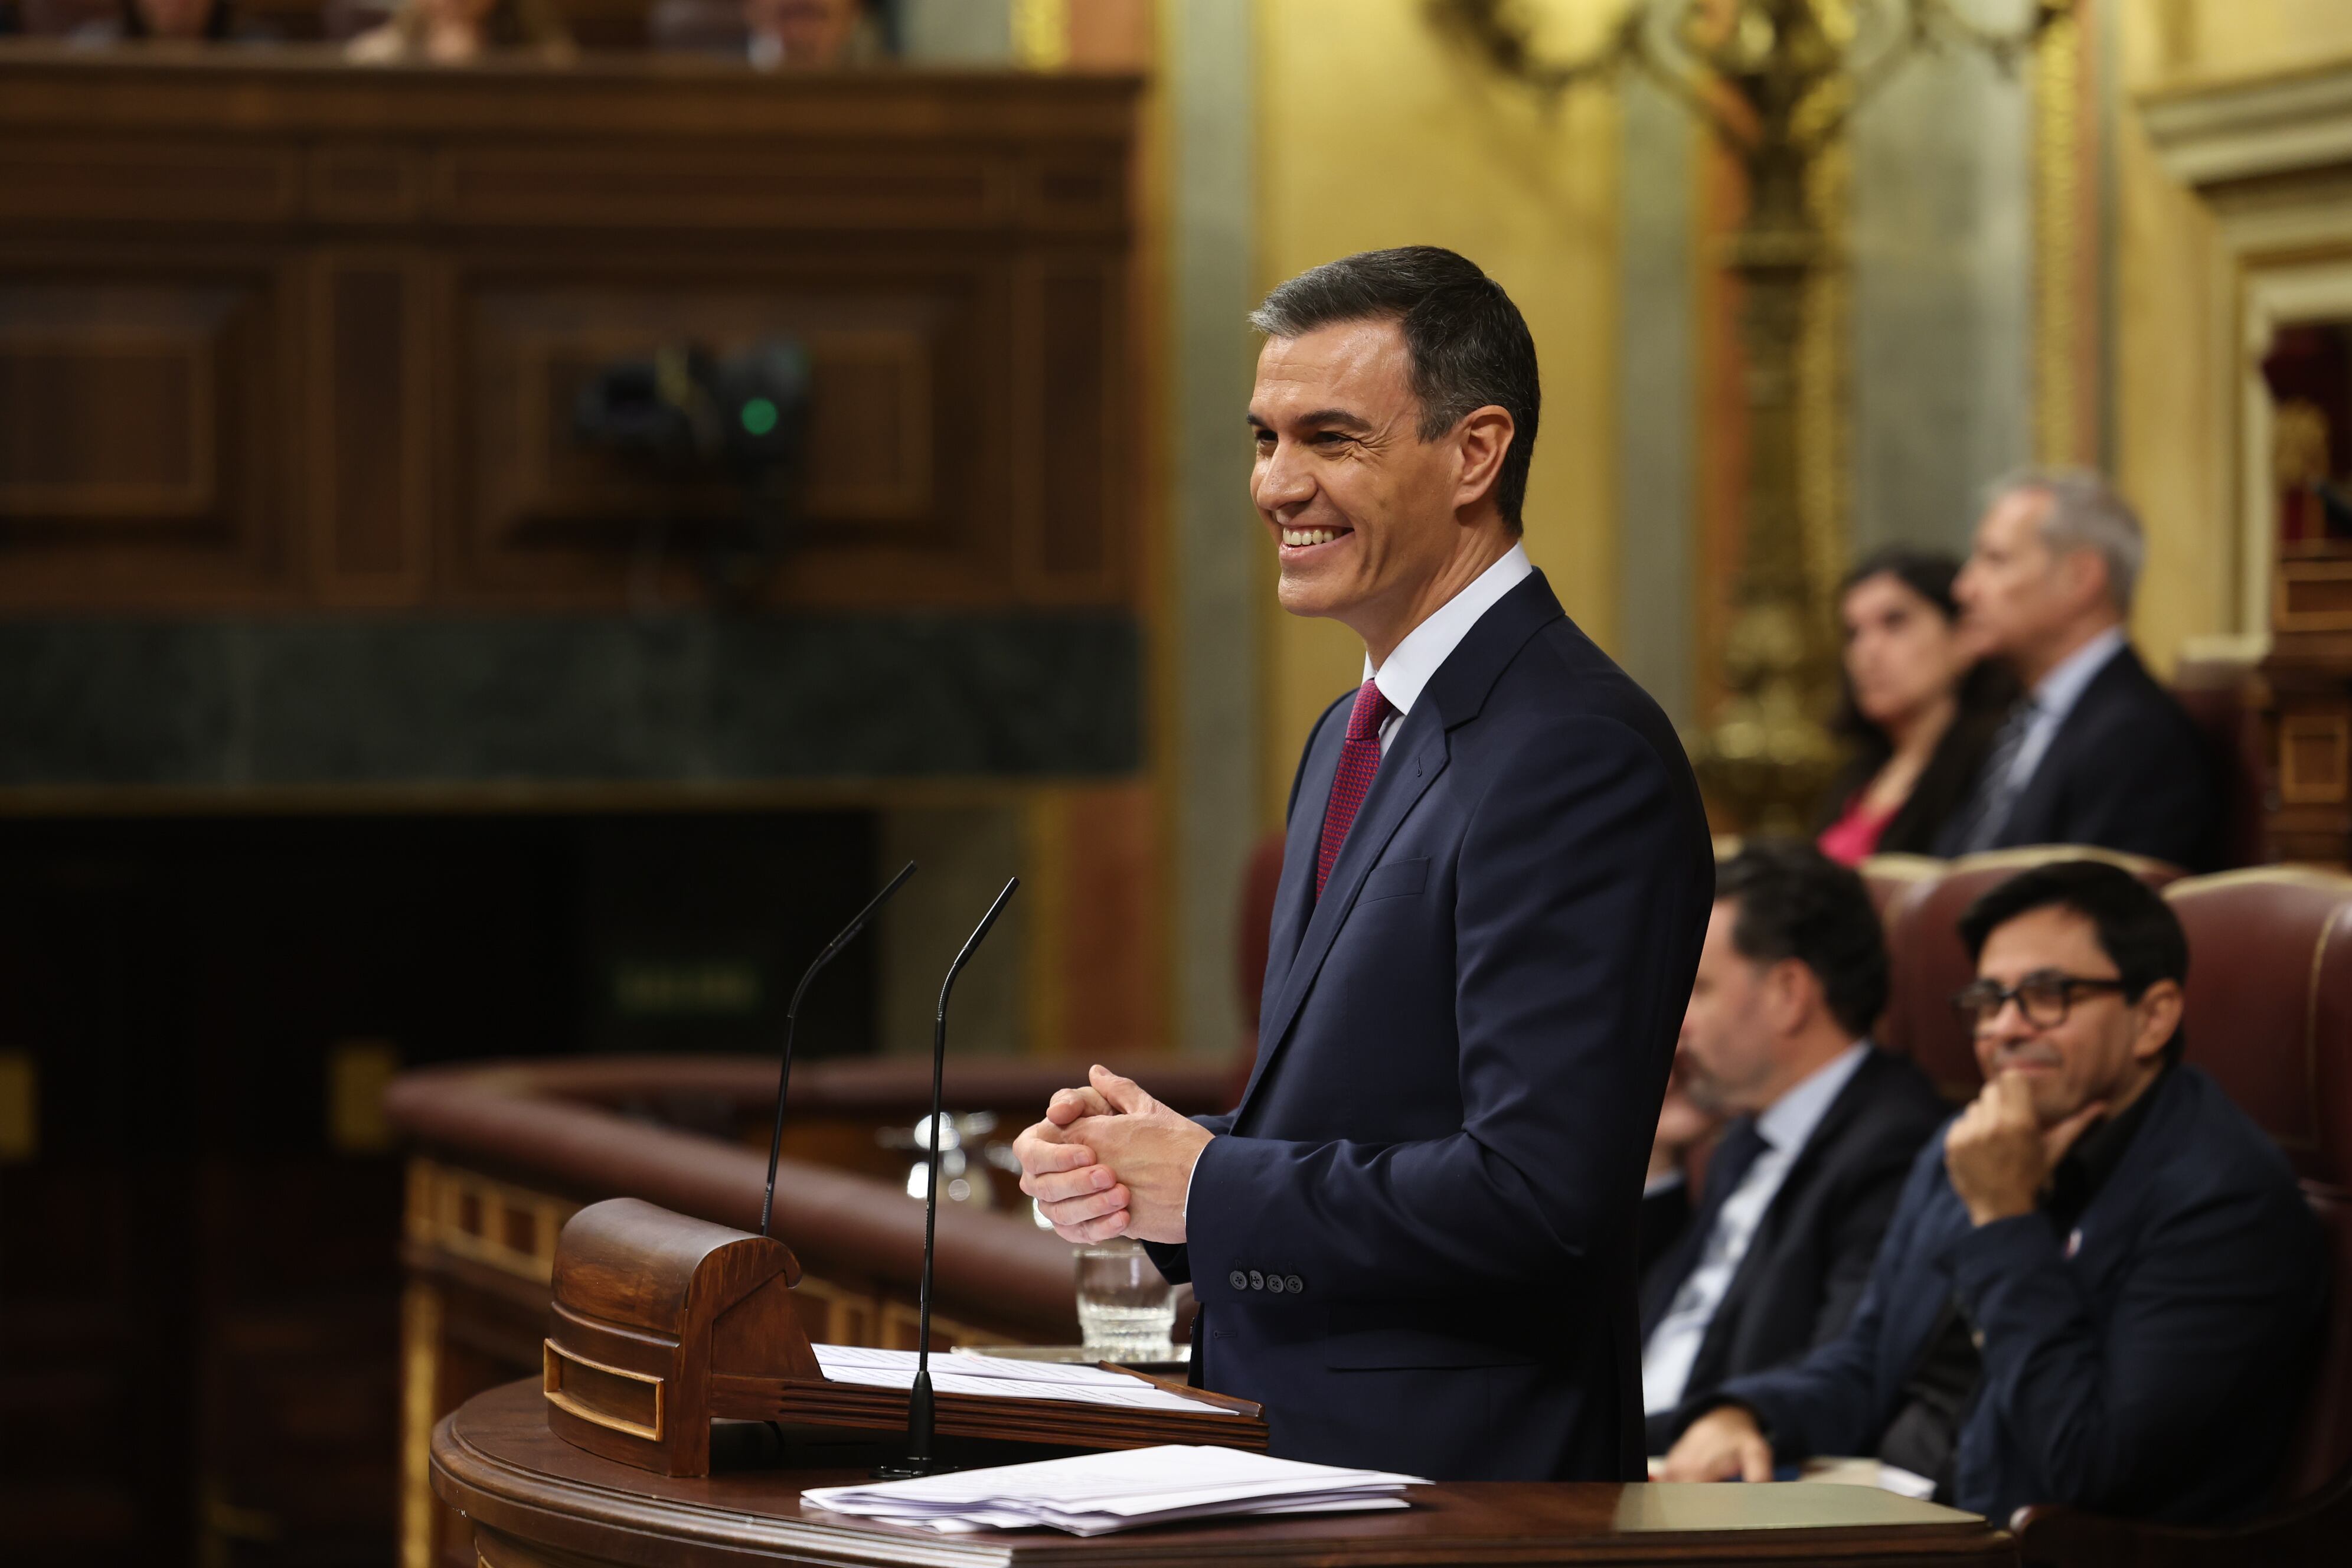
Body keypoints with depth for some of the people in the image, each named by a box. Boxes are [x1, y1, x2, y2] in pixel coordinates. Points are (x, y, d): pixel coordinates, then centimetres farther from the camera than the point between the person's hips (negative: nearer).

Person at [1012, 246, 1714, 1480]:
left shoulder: (1579, 756, -15)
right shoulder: (1352, 738, 16)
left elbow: (1540, 1190, -22)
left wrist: (1206, 1188, -12)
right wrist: (1136, 1156, 3)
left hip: (1456, 1472, -8)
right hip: (1287, 1447, 8)